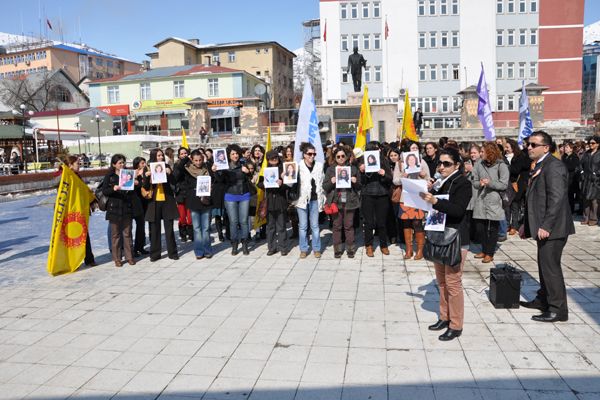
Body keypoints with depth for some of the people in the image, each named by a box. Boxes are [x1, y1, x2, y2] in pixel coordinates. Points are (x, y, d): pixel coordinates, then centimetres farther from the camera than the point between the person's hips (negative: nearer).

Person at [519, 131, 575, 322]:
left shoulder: (553, 166, -15)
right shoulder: (538, 166, 15)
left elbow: (557, 198, -23)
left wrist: (546, 226, -24)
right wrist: (527, 224, 18)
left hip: (551, 228, -10)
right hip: (542, 227, 10)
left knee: (550, 267, -4)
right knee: (544, 265, 19)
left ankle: (558, 309, 6)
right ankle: (543, 299, 32)